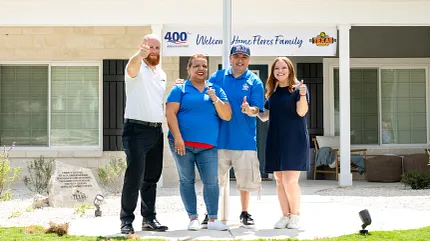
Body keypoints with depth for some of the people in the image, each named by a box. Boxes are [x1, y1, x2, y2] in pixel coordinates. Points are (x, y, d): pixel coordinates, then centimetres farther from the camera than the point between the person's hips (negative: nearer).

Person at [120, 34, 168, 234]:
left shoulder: (161, 73, 17)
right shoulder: (137, 68, -6)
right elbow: (131, 67, -33)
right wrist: (140, 55, -54)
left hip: (156, 130, 7)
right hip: (137, 129, -7)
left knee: (151, 178, 11)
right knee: (134, 177, -10)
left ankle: (149, 219, 18)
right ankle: (127, 220, -3)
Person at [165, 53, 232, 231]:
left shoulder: (216, 90, 12)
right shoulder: (180, 89, 4)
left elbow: (227, 116, 6)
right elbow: (170, 114, -5)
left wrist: (215, 99, -10)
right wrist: (178, 138, -14)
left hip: (208, 146, 2)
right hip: (183, 143, -2)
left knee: (211, 181, -5)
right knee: (187, 180, 2)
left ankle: (213, 220, 0)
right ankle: (193, 218, 8)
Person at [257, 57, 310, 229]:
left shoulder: (298, 88, -2)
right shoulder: (272, 92, 14)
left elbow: (301, 112, -14)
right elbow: (264, 116, 17)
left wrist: (302, 95, -30)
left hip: (294, 140, -5)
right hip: (275, 140, 6)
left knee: (290, 180, -11)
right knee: (279, 180, 7)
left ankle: (295, 216, 4)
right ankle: (285, 216, 14)